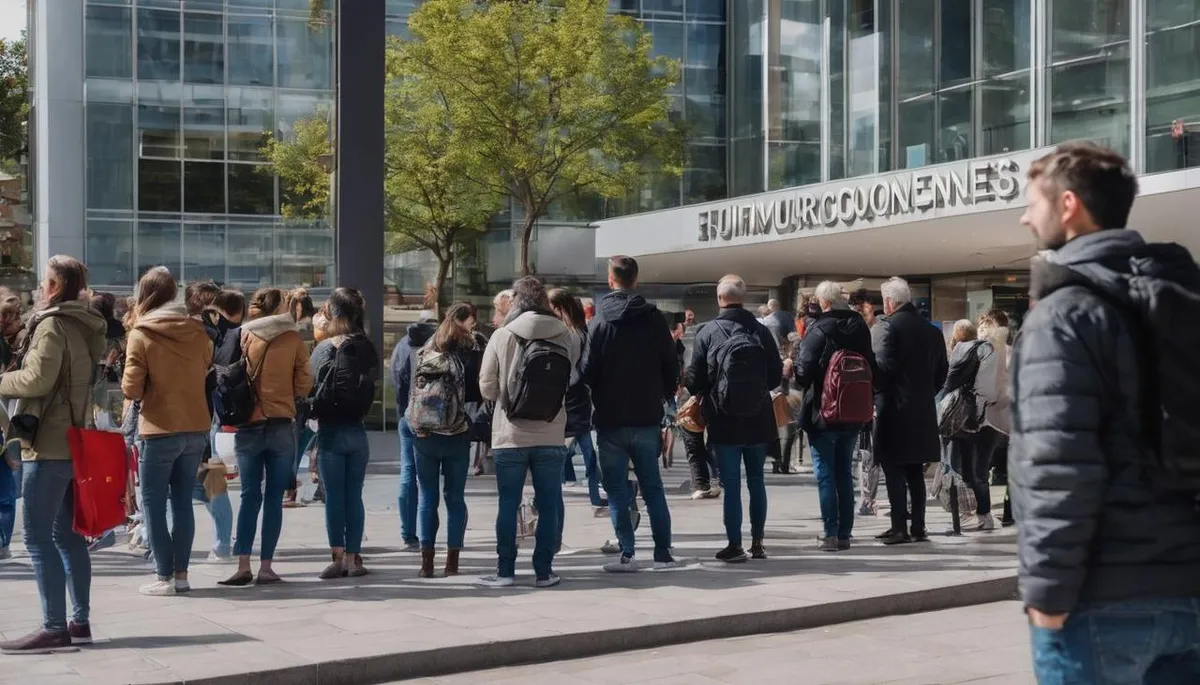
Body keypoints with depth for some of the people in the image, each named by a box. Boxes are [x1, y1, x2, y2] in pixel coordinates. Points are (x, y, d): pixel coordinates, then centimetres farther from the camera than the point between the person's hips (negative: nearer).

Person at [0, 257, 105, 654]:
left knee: (38, 538, -7)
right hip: (78, 441, 9)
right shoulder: (88, 327, 15)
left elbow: (37, 380, -20)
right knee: (68, 535, 12)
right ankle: (80, 622, 15)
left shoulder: (52, 324, -12)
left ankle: (54, 628, -9)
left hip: (50, 444, -9)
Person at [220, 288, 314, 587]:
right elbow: (304, 384, 0)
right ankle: (266, 566, 3)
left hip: (249, 425, 1)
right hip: (282, 425, -1)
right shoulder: (293, 340, -2)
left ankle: (243, 564, -3)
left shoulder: (244, 336, 0)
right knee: (274, 498, 4)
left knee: (250, 497, 5)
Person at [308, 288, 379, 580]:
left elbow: (313, 388, -9)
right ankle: (353, 557, 9)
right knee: (354, 497, 7)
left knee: (334, 498, 1)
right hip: (357, 432, 4)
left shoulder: (325, 349, -11)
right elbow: (372, 386, 9)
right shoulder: (368, 349, 2)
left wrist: (314, 413, 5)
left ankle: (338, 557, 0)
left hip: (331, 432, -4)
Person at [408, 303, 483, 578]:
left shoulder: (425, 351, 7)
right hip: (457, 434, -2)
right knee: (455, 497, 7)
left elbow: (413, 389, 7)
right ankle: (452, 561, 6)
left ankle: (426, 561, 3)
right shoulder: (470, 350, -5)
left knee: (426, 496, 7)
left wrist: (417, 423, 11)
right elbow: (478, 391, -7)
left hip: (423, 434, 3)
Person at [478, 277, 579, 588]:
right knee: (549, 504, 9)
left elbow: (487, 388, -3)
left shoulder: (502, 337, -7)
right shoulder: (568, 338, -4)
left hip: (510, 436, -1)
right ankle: (543, 571, 12)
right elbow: (570, 381, 1)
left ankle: (505, 570, 11)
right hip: (551, 436, 1)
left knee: (508, 504, 8)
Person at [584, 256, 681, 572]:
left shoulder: (599, 322, -8)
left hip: (611, 419, -2)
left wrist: (597, 402, 7)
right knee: (653, 487, 12)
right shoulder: (654, 319, -1)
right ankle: (663, 553, 11)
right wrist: (663, 396, 15)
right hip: (647, 417, 3)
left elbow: (588, 371, -9)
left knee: (617, 489, 5)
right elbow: (671, 367, 1)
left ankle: (627, 554, 0)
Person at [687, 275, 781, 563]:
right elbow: (776, 376, 1)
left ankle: (735, 545, 2)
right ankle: (757, 542, 19)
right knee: (756, 481, 13)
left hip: (724, 421, -2)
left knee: (731, 484, 2)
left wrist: (704, 394, 15)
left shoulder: (708, 333, -9)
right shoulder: (762, 331, -4)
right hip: (759, 420, 2)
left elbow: (695, 380, -6)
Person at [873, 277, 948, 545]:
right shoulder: (932, 330, 9)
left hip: (894, 410, -7)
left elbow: (883, 368, -18)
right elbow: (942, 371, 13)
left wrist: (877, 394, -2)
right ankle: (918, 527, 15)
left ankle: (899, 528, -2)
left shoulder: (891, 327, -12)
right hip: (923, 412, 7)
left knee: (894, 472, -1)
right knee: (915, 472, 13)